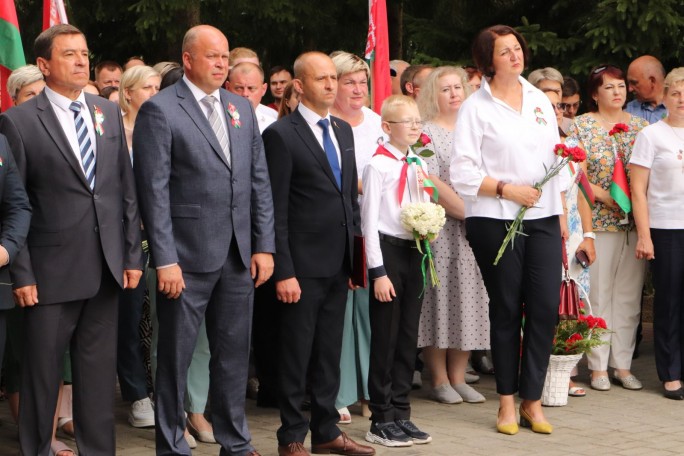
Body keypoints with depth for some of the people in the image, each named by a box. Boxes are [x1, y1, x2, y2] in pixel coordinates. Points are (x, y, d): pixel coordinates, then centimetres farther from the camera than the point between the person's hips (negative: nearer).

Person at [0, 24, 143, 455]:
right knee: (42, 374, 6)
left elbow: (127, 188, 11)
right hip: (52, 272, -4)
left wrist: (133, 254, 6)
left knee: (99, 372, 11)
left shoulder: (109, 112, 10)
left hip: (107, 268, 4)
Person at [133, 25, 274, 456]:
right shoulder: (160, 110, -7)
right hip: (187, 256, -5)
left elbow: (259, 180, 12)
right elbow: (154, 190, -11)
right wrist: (165, 259, -15)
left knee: (235, 353, 13)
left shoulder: (242, 108, 12)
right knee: (176, 356, 4)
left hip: (240, 255, 6)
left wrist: (264, 245, 6)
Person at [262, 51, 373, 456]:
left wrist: (355, 248, 12)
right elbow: (276, 210, -12)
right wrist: (283, 271, -16)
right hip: (304, 264, -6)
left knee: (330, 352, 14)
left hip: (339, 263, 6)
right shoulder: (281, 135, -10)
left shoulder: (344, 130, 12)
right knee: (297, 354, 4)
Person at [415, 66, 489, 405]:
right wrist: (467, 211, -17)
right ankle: (439, 380, 4)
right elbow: (431, 183, -11)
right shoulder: (426, 132, -2)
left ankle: (458, 377, 12)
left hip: (473, 227, 5)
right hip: (441, 228, -5)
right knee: (440, 298, -3)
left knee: (468, 299, 5)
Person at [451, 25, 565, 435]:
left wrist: (561, 214, 13)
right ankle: (507, 400, 16)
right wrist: (507, 189, -14)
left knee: (546, 306, -3)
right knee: (507, 310, 4)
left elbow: (555, 160, 17)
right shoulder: (476, 108, -3)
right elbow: (463, 174, -7)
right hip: (495, 220, -4)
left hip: (543, 219, 4)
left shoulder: (540, 101, 12)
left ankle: (532, 399, 8)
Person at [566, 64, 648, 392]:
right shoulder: (581, 126, 0)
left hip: (636, 223, 4)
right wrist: (606, 196, -14)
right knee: (598, 294, -1)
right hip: (599, 222, -3)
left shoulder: (640, 126, 12)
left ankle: (623, 364, 13)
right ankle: (598, 367, 7)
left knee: (629, 295, 6)